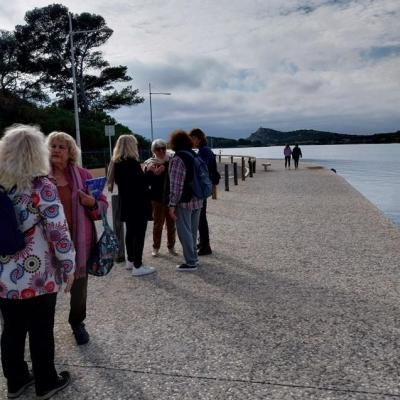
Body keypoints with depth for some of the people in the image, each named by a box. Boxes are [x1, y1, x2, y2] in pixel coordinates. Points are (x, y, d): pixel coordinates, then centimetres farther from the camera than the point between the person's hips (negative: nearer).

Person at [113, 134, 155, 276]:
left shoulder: (117, 163, 7)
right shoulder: (132, 163, -19)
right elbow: (143, 182, -21)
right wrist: (149, 172, -5)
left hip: (126, 203, 9)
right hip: (138, 204, -9)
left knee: (130, 232, 18)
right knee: (139, 233, -3)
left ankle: (131, 261, 29)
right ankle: (137, 266, 0)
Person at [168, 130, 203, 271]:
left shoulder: (177, 159, -15)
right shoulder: (195, 155, 9)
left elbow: (176, 184, -19)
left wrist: (172, 204, -16)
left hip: (184, 202, -8)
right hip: (197, 200, 8)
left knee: (184, 232, 0)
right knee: (193, 231, 18)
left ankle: (190, 262, 5)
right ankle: (193, 256, 30)